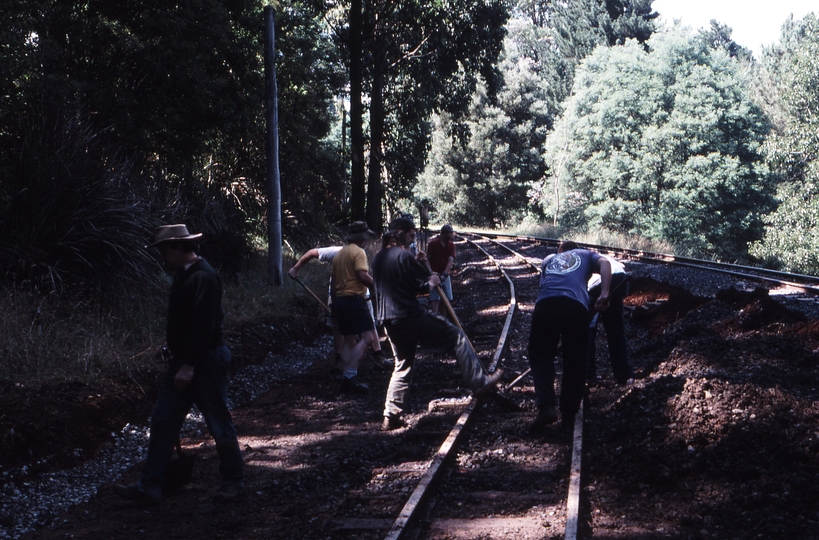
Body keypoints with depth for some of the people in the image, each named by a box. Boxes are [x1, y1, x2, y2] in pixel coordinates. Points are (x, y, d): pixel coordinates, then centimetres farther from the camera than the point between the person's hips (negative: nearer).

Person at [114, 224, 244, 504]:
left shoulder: (203, 278, -20)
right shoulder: (184, 275, 12)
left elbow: (203, 326, -25)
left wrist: (189, 366, -25)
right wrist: (178, 360, 18)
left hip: (207, 361, -10)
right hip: (183, 360, 10)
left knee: (219, 424, 3)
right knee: (163, 420, 6)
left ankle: (233, 480, 19)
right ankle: (149, 487, 9)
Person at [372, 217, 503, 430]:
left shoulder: (378, 258, 14)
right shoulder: (403, 255, -12)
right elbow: (421, 288, -12)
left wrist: (415, 262, 23)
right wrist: (432, 282, 8)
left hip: (390, 322, 9)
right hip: (411, 317, -8)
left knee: (402, 366, 18)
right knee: (456, 337, 3)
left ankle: (391, 415, 14)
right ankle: (480, 383, 1)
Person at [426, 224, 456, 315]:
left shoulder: (451, 245, 2)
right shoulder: (433, 243, -8)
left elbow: (450, 261, -7)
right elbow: (427, 259, -5)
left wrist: (444, 275, -21)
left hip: (445, 275, 5)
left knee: (447, 298, 7)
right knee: (435, 299, -12)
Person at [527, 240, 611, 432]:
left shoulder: (549, 259, 38)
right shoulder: (586, 255, 31)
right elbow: (604, 263, 11)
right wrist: (604, 294, 1)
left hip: (545, 303, 1)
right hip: (576, 305, -1)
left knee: (540, 356, 12)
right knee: (575, 361, 11)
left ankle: (545, 407, -4)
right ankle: (568, 413, 11)